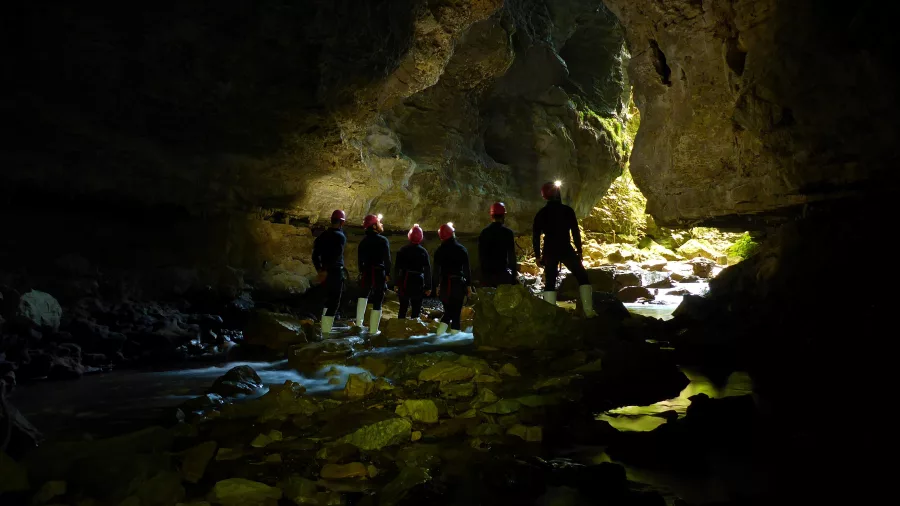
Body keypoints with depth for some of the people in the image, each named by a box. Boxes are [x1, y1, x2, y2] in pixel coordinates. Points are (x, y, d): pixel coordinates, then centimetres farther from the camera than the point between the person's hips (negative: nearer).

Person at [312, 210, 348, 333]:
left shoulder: (323, 235, 10)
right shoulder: (340, 236, -11)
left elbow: (315, 254, 6)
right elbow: (336, 256, -19)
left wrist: (320, 270, 5)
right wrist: (325, 271, -13)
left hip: (325, 271, 7)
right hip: (336, 272, -7)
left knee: (328, 299, 20)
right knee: (334, 301, -5)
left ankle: (325, 326, 30)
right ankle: (326, 331, -8)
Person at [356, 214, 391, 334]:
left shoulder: (363, 241, 7)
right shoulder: (383, 240, -9)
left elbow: (360, 259, 11)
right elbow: (387, 259, -12)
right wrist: (387, 273, -3)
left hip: (367, 272, 5)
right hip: (379, 272, -5)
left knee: (364, 295, 26)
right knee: (377, 302, 2)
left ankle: (359, 322, 15)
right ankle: (373, 330, 3)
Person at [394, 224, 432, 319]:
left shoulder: (403, 250, -1)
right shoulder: (423, 252, -4)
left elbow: (397, 268, -2)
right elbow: (427, 271, -5)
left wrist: (396, 283, 4)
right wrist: (428, 287, -1)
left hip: (405, 282, 2)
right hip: (418, 283, -1)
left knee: (403, 308, 10)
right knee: (416, 309, 5)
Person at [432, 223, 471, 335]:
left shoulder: (440, 250, 1)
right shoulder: (461, 249, -1)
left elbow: (436, 270, 2)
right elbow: (466, 269, -1)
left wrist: (436, 285, 8)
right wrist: (468, 285, 3)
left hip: (445, 283, 2)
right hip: (459, 283, -1)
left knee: (448, 309, 13)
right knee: (456, 310, 3)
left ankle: (443, 324, -11)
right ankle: (455, 331, -2)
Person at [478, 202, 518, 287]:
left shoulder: (484, 232, 5)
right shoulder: (508, 232, -6)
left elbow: (481, 255, 8)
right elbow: (511, 255, -5)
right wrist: (514, 274, 1)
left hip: (487, 274, 4)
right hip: (503, 273, -4)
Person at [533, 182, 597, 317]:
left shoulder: (541, 214, 6)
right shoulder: (567, 210, -1)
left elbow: (536, 237, 4)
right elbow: (575, 232, -5)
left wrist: (537, 255, 8)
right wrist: (579, 250, 1)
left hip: (549, 251, 2)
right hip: (566, 249, -2)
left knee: (550, 283, 6)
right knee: (583, 277, 8)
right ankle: (589, 311, -2)